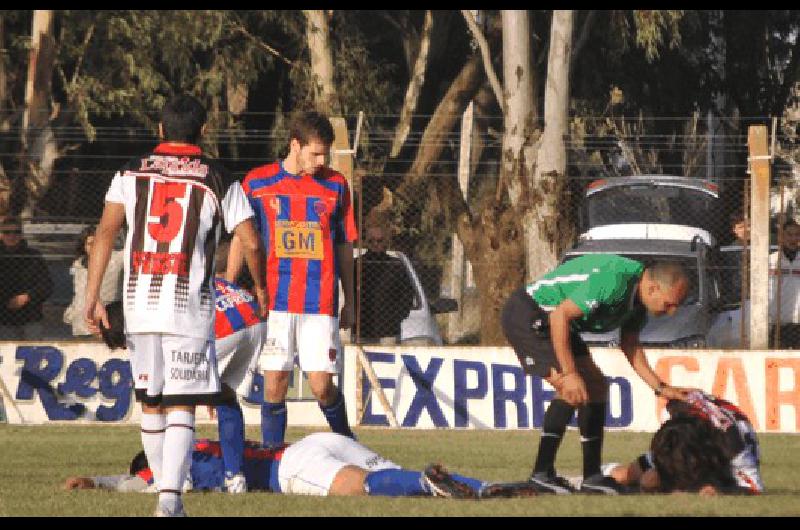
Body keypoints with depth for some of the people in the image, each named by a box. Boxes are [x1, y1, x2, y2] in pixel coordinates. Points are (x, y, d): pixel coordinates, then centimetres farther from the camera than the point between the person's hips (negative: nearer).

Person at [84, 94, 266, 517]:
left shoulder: (131, 174, 8)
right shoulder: (218, 181, 3)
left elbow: (105, 232, -2)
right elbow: (251, 244, 4)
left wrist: (92, 296, -3)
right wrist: (260, 287, 23)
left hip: (139, 304, 2)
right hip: (190, 307, -2)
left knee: (150, 404, 16)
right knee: (181, 408, -3)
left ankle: (165, 489, 25)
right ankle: (170, 496, -20)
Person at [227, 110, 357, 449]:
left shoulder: (336, 186, 8)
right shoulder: (257, 183, 5)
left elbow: (345, 247, 13)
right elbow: (240, 239, 13)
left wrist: (350, 302, 12)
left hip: (320, 303, 0)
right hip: (274, 301, 0)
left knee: (322, 386, -4)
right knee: (274, 383, -3)